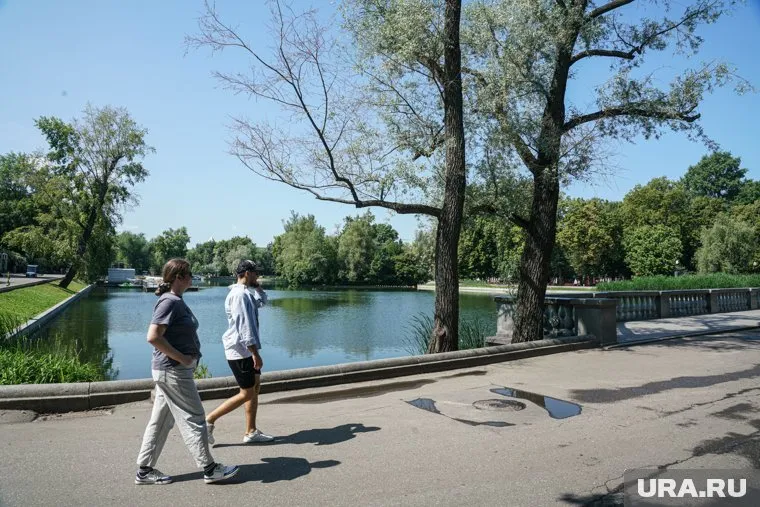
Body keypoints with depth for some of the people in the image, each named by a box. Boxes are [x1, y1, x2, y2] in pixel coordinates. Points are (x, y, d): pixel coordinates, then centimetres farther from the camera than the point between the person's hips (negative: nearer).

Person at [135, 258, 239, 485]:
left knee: (161, 421, 15)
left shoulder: (176, 301, 12)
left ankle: (144, 470, 25)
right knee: (193, 419, 0)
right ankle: (209, 469, 11)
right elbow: (153, 337, -25)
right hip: (173, 372, -10)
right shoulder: (169, 302, -18)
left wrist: (189, 358, 12)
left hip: (171, 371, 10)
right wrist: (181, 357, -20)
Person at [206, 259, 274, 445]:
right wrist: (255, 353, -24)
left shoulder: (245, 293, 13)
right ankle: (209, 420, 5)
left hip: (245, 350, 10)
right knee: (247, 393, -4)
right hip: (241, 351, -10)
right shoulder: (239, 294, -19)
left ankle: (251, 432, 19)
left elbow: (262, 301, 30)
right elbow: (244, 326, -24)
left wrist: (256, 284, 15)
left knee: (255, 387, 12)